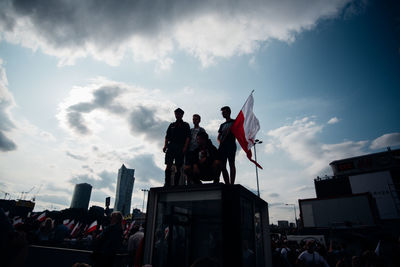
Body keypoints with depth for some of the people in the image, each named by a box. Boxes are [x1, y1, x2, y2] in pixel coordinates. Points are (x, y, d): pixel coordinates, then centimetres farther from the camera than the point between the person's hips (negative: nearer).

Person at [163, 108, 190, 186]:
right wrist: (165, 146, 0)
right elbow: (167, 136, 16)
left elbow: (188, 137, 2)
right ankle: (167, 183, -9)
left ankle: (176, 185, -3)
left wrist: (185, 147, -12)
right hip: (171, 146, 2)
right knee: (168, 165, -9)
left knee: (178, 167, -5)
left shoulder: (185, 125, 13)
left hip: (180, 147, -2)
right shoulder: (171, 125, 21)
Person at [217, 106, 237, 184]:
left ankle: (232, 184, -14)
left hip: (230, 145, -6)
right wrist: (220, 141, 4)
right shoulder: (222, 125, 28)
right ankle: (227, 184, 1)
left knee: (231, 164, -11)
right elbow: (219, 137, 23)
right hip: (222, 147, 6)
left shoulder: (234, 122, 12)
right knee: (222, 166, -2)